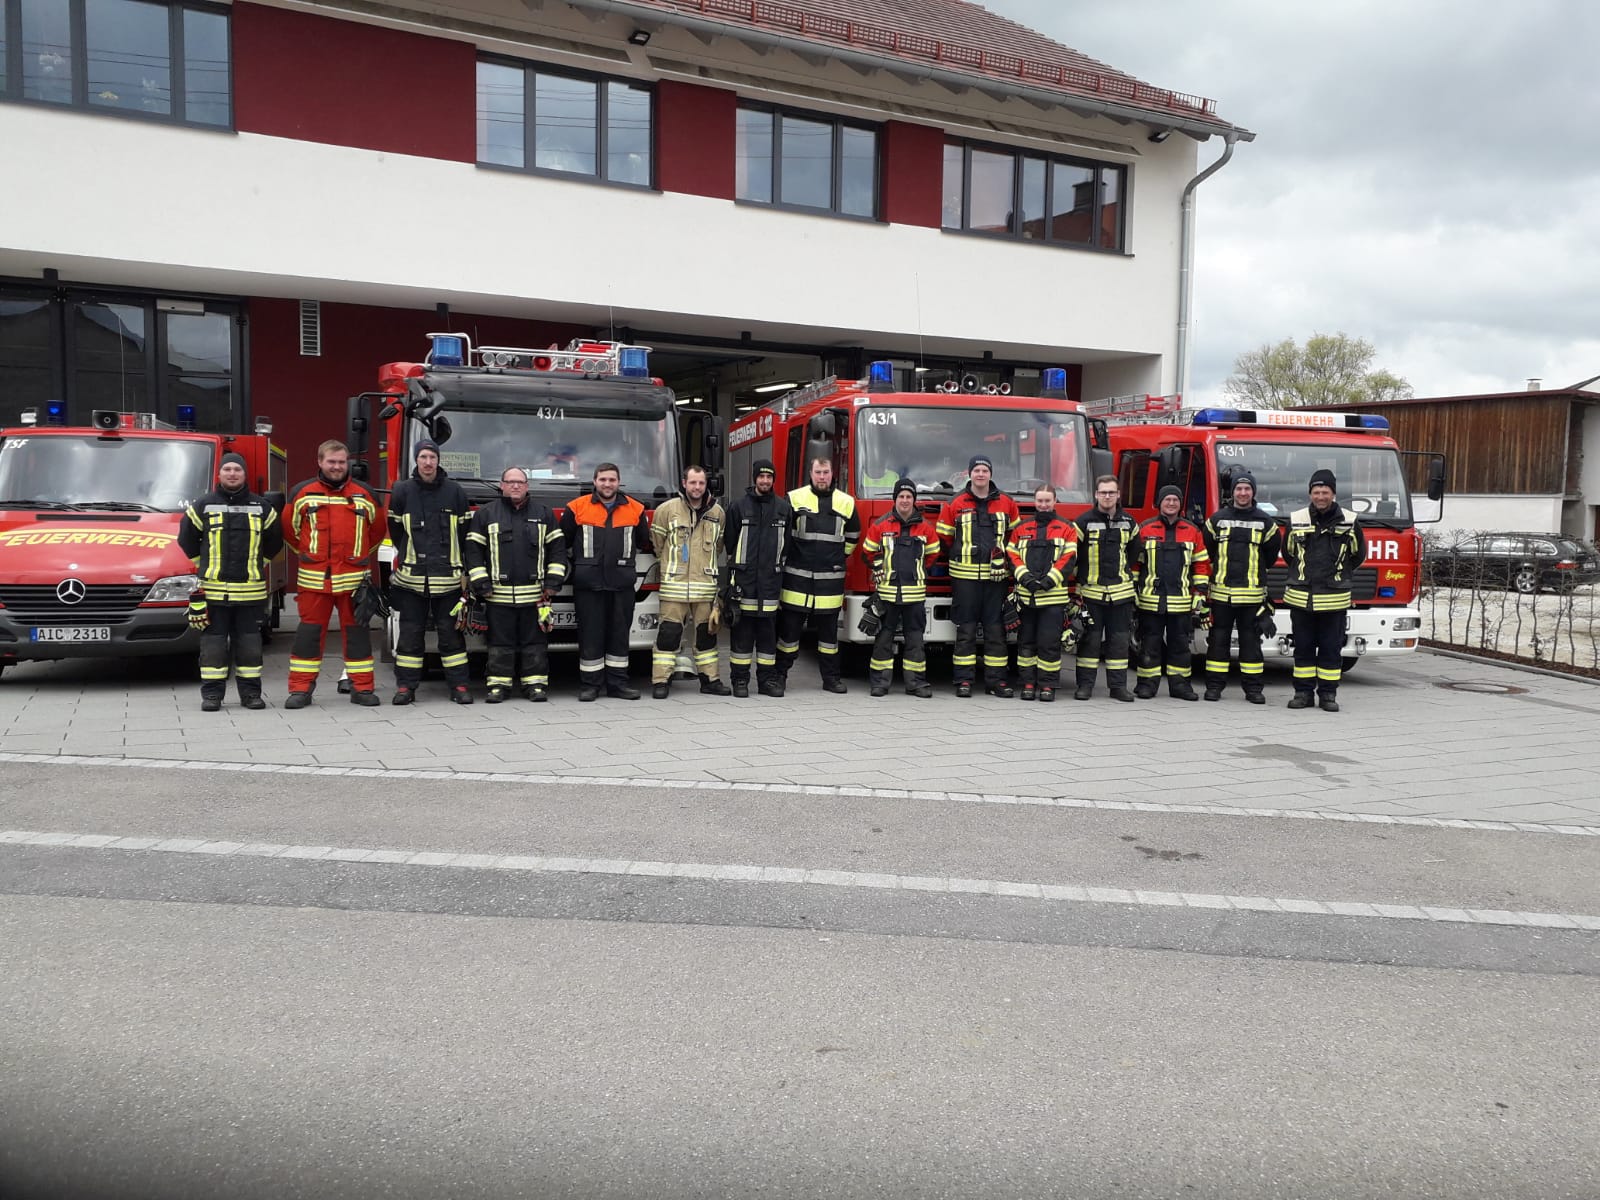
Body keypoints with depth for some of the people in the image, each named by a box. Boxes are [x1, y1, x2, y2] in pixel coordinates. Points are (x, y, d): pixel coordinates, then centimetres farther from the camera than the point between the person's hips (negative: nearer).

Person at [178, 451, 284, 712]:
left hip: (251, 590, 1)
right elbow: (186, 540, 14)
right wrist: (204, 565, 15)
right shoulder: (203, 506, 5)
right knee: (213, 642, 2)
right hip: (212, 589, -1)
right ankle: (212, 694, 8)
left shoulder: (261, 507, 7)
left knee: (249, 642, 6)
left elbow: (274, 541, 19)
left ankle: (250, 692, 13)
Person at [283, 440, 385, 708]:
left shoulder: (364, 495, 7)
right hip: (314, 578, -1)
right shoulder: (302, 494, 4)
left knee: (357, 632, 4)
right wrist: (308, 553, 14)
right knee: (309, 632, 3)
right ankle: (300, 689, 10)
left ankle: (362, 688, 11)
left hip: (354, 578, 1)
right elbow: (289, 529, 15)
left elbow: (378, 530, 19)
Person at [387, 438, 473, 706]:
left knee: (451, 633, 4)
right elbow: (395, 530, 13)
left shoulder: (455, 492, 3)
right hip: (412, 577, 1)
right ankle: (405, 686, 11)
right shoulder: (402, 491, 3)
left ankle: (458, 685, 8)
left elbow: (465, 531, 8)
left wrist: (453, 559, 8)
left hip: (447, 578, 0)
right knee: (410, 634, 5)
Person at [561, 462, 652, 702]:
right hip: (588, 583, -2)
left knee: (620, 634, 5)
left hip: (623, 583, 2)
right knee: (591, 634, 0)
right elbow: (563, 541, 10)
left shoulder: (635, 509, 7)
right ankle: (589, 684, 6)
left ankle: (617, 683, 12)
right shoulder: (577, 508, 1)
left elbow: (643, 541, 21)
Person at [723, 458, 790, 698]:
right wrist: (737, 567, 9)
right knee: (742, 631, 0)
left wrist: (777, 566, 10)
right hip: (744, 578, -2)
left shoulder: (784, 508, 9)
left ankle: (767, 679, 12)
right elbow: (729, 542, 8)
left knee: (768, 630, 5)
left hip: (771, 579, 2)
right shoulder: (738, 507, 2)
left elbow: (787, 543, 14)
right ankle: (740, 680, 5)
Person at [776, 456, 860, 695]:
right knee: (789, 626, 2)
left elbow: (852, 536, 21)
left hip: (830, 578, 2)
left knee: (829, 628, 9)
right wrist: (783, 559, 5)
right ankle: (780, 674, 11)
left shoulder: (846, 503, 7)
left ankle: (831, 677, 17)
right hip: (797, 576, -2)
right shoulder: (795, 498, 0)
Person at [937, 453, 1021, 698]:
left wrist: (1004, 558, 5)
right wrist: (960, 557, 9)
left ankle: (996, 680, 8)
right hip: (964, 576, -1)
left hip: (996, 576, 1)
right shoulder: (955, 504, 3)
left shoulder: (1007, 504, 7)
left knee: (996, 628, 3)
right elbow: (944, 537, 9)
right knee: (965, 629, 1)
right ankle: (964, 680, 5)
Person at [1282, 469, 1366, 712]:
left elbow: (1358, 555, 15)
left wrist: (1336, 575, 15)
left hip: (1334, 598, -1)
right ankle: (1303, 692, 14)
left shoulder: (1349, 522, 1)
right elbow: (1287, 553, 17)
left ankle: (1328, 694, 11)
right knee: (1303, 647, 6)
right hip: (1301, 597, 1)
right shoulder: (1296, 520, 2)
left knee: (1331, 648, 4)